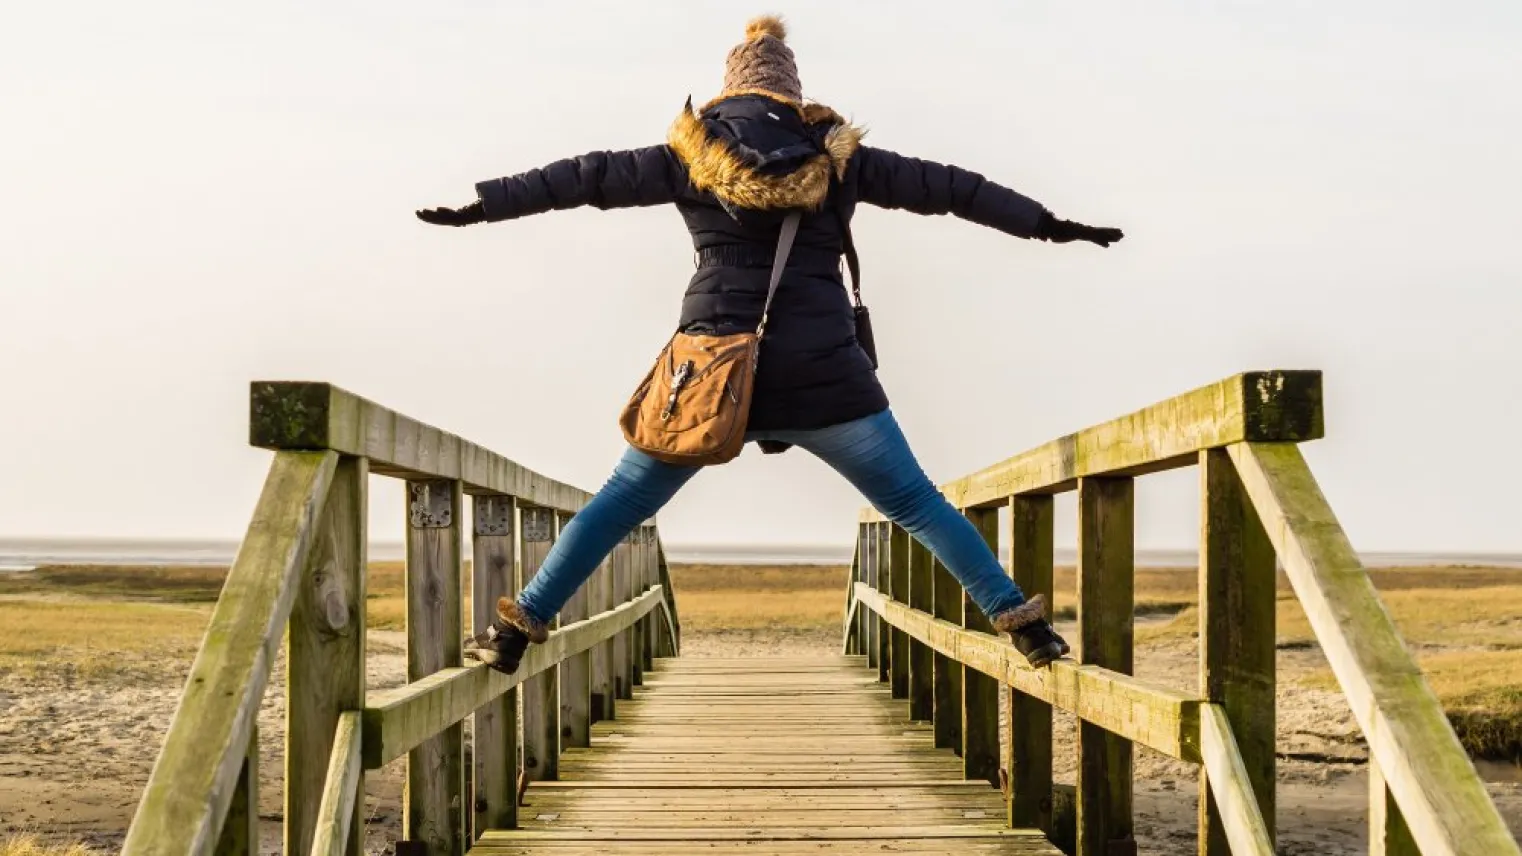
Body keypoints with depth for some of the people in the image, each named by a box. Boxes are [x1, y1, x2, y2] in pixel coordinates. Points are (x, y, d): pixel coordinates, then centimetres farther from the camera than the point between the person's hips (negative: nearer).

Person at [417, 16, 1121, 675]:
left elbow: (585, 178, 9)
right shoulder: (837, 157, 8)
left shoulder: (691, 156, 8)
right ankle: (1020, 619, 7)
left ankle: (518, 627, 12)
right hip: (823, 376, 0)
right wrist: (1047, 224, 18)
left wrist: (481, 206, 17)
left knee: (620, 503, 13)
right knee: (915, 504, 10)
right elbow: (944, 186, 12)